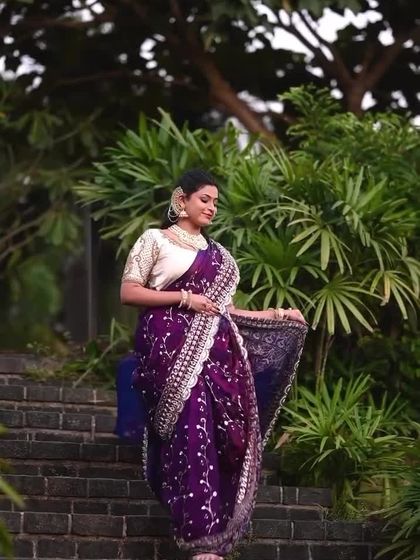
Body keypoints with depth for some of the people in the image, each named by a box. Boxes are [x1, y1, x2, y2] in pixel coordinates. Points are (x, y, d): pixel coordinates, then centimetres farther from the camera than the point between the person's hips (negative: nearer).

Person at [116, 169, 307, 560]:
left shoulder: (216, 253, 24)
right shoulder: (155, 240, 6)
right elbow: (128, 293, -2)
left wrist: (274, 316, 13)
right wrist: (184, 298, -9)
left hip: (214, 350, 6)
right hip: (172, 348, -6)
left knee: (228, 433, -7)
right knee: (192, 432, -16)